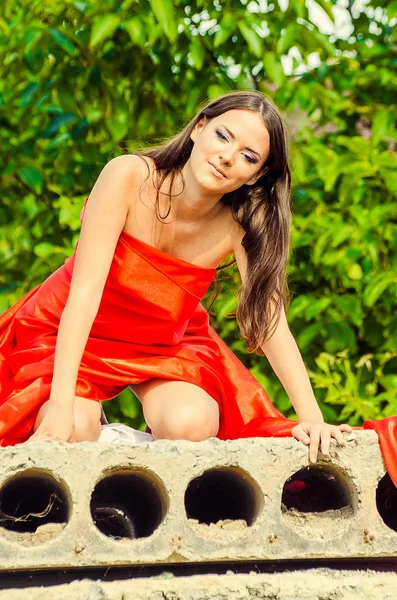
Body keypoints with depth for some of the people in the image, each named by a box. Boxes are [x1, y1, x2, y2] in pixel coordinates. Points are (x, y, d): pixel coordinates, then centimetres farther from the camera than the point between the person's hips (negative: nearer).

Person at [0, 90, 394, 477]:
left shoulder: (241, 225, -19)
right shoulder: (129, 176, -28)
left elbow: (272, 325, -22)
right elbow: (85, 291, -32)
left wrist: (312, 418, -35)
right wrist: (60, 404, -39)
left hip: (165, 343, 1)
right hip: (72, 334, -1)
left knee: (190, 426, -27)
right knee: (74, 434, -26)